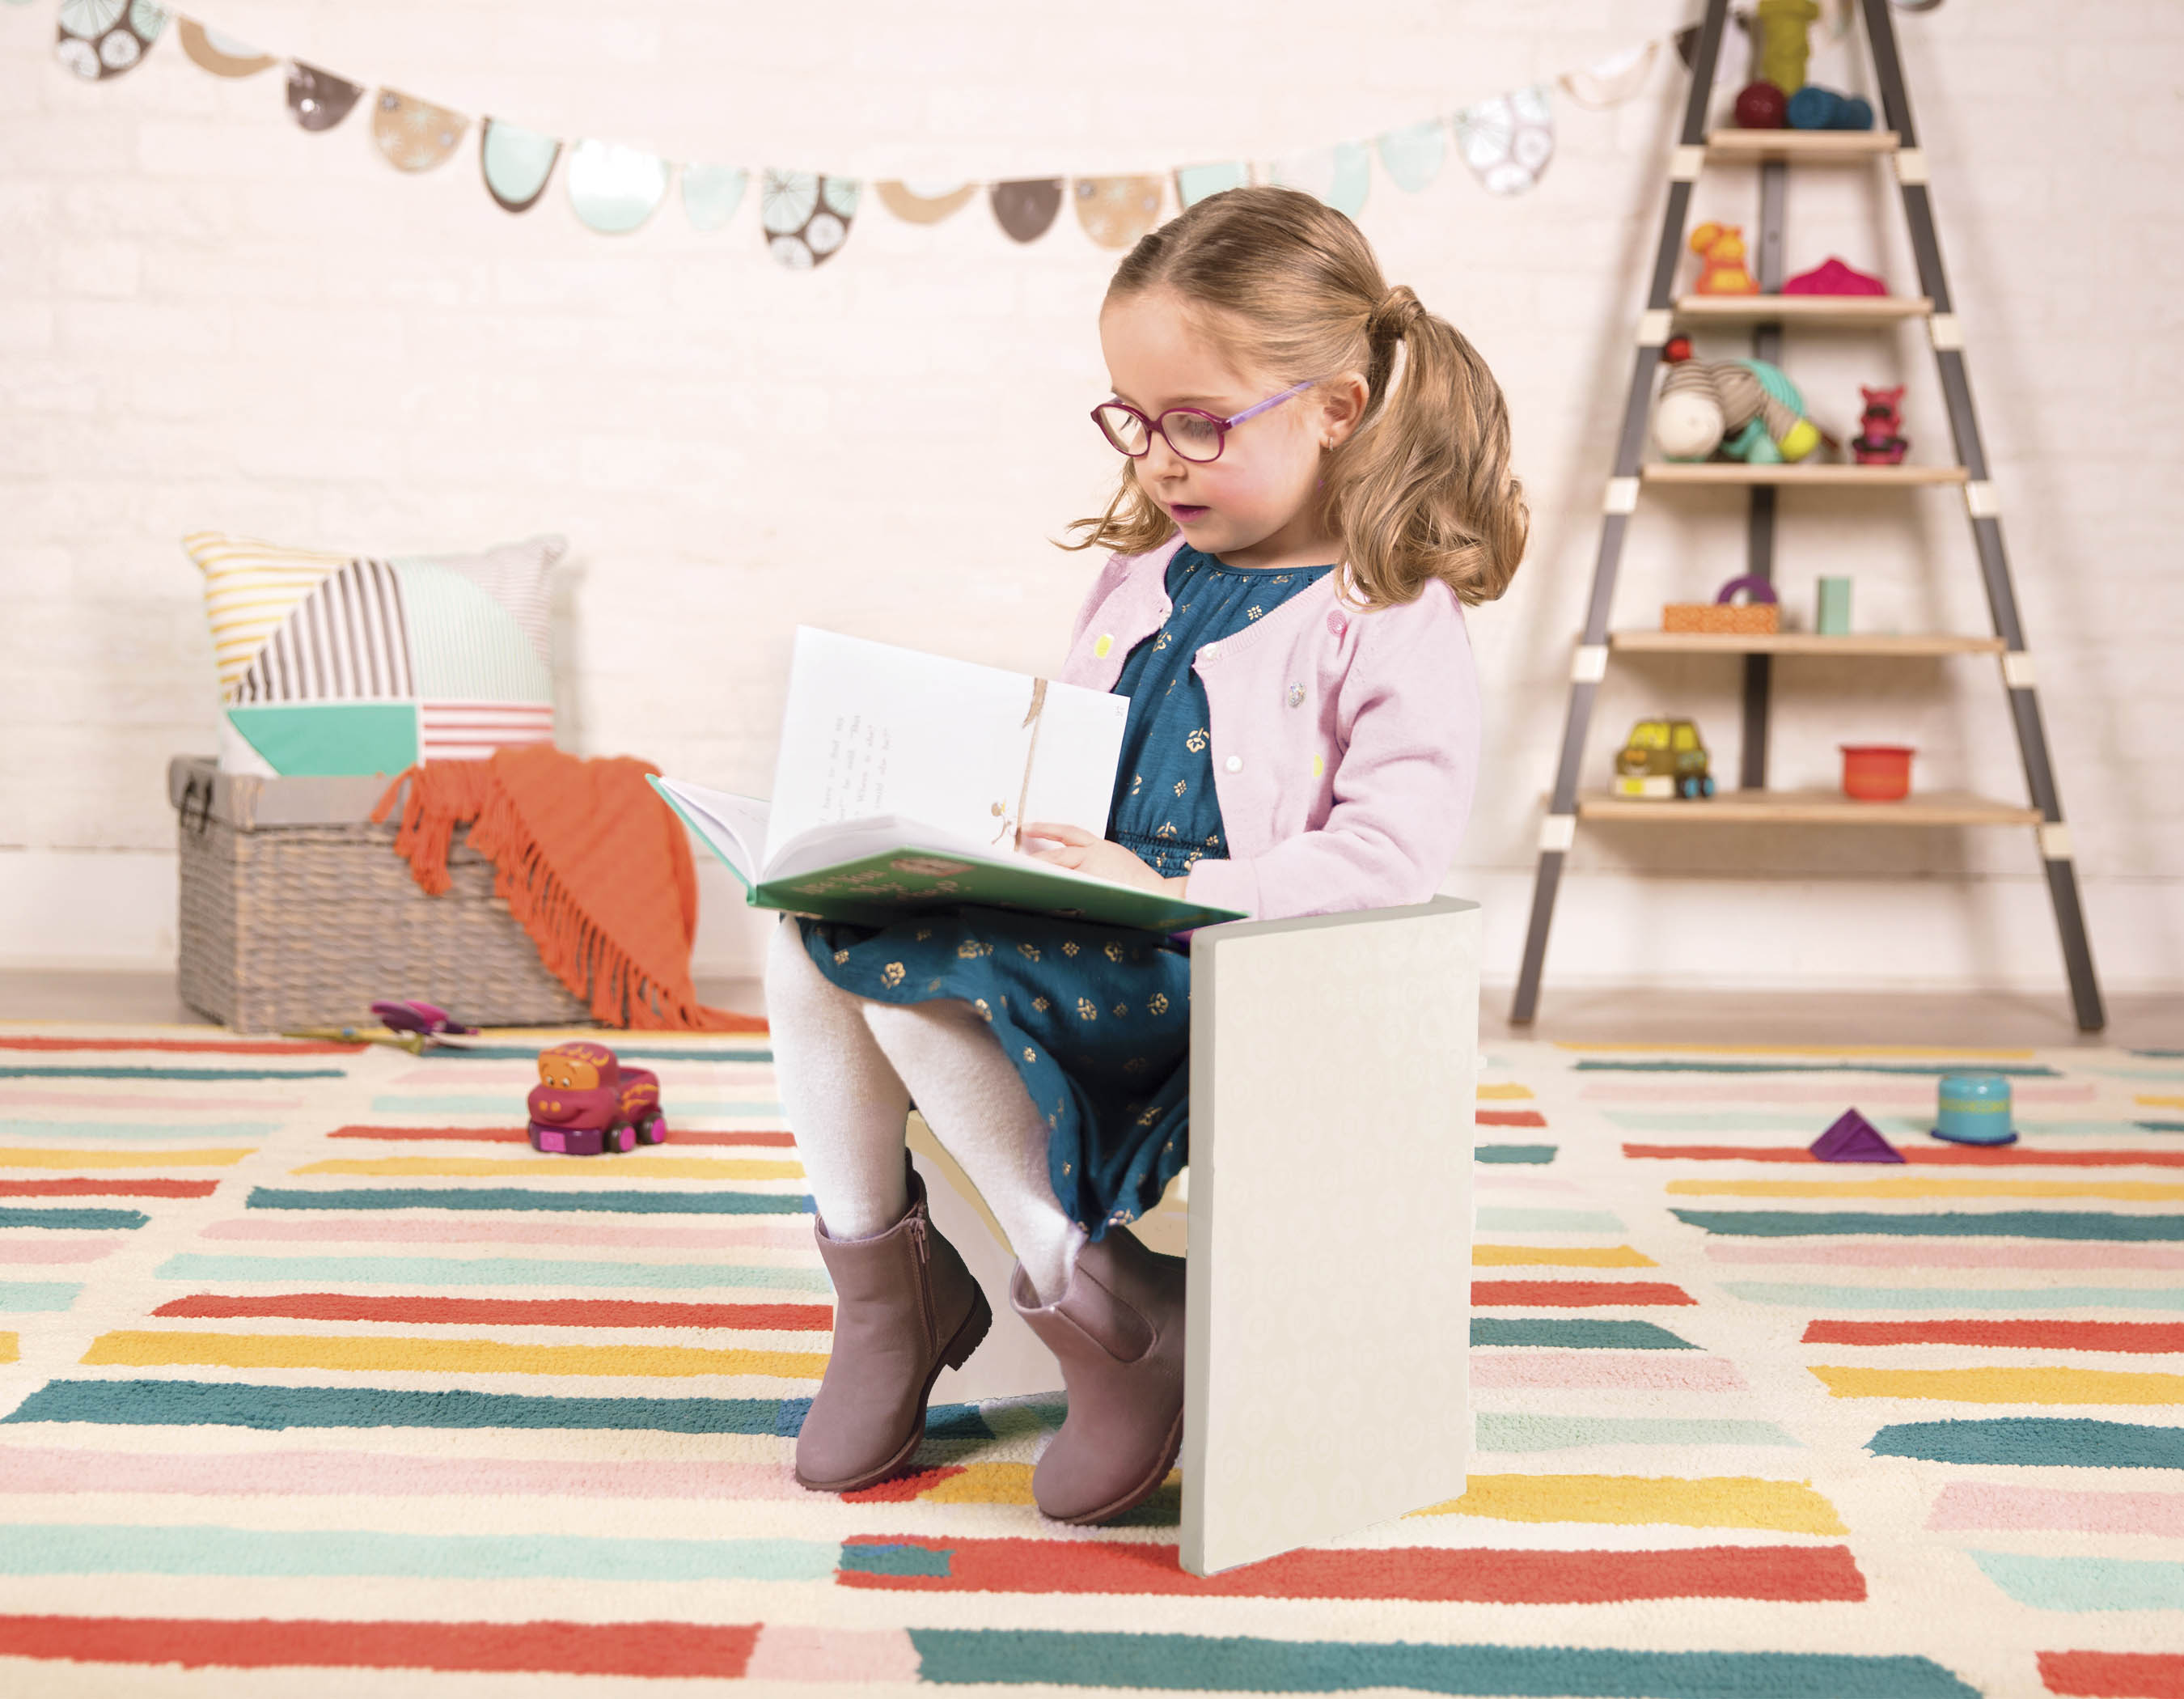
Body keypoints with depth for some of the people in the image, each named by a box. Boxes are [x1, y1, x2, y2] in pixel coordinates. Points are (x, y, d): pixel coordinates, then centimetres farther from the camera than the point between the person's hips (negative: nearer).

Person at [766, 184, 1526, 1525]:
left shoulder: (1391, 619, -8)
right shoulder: (1144, 575, 18)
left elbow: (1396, 852, -19)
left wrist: (1173, 895, -23)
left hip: (1224, 962, -8)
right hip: (1090, 915, 8)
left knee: (920, 967, -28)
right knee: (812, 934, -12)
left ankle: (1096, 1301, -11)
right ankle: (880, 1275, 4)